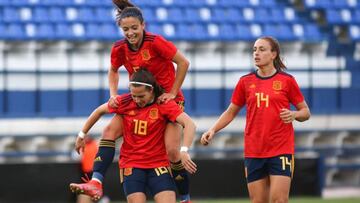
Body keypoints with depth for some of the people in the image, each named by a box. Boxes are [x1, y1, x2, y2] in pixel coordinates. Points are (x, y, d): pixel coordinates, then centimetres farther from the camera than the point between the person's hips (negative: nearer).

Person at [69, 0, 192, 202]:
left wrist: (172, 93, -14)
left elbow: (183, 63, -16)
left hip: (168, 100, -5)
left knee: (172, 151, -14)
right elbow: (113, 71, 15)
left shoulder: (155, 42, -22)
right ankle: (96, 182, -20)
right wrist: (113, 94, 0)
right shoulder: (120, 49, -6)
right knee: (110, 130, -14)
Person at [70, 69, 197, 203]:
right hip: (131, 165, 1)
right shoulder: (125, 102, -2)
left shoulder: (164, 104, -10)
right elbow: (100, 111, 16)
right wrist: (82, 135, 20)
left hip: (159, 165, -1)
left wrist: (184, 151, -34)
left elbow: (189, 124, -21)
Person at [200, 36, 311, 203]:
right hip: (253, 152, 3)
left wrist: (293, 114, -15)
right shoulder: (245, 82, 7)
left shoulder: (286, 80, 0)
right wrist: (213, 130, 2)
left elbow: (305, 112, 7)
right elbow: (231, 112, 16)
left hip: (281, 150, -3)